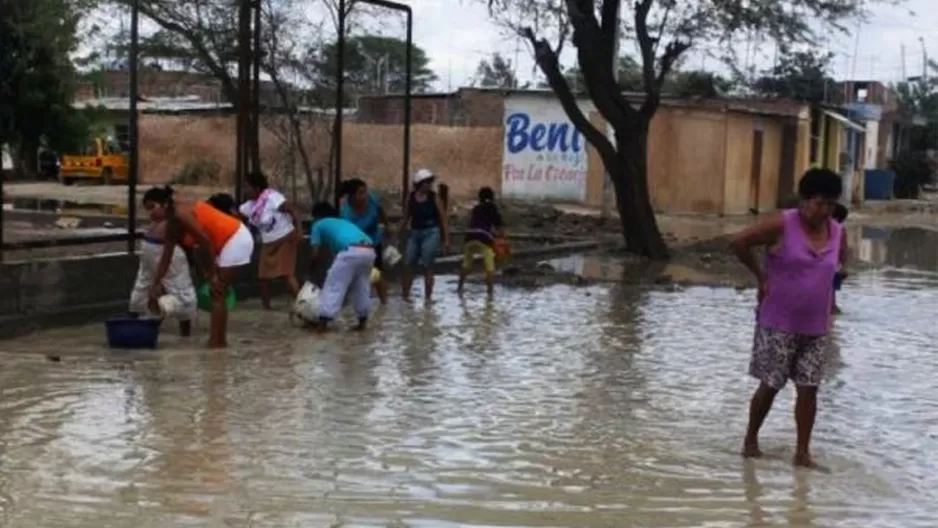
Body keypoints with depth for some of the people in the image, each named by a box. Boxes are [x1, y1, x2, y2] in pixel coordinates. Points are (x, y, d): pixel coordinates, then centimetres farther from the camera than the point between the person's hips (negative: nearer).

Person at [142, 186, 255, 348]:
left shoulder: (181, 214, -19)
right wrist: (155, 285, 15)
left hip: (237, 240, -10)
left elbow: (205, 241, -20)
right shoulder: (173, 224, 9)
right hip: (229, 242, 10)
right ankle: (219, 340, 20)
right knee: (216, 293, 13)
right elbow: (166, 259, 15)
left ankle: (216, 342, -3)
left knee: (217, 293, -6)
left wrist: (213, 273, -14)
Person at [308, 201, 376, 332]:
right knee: (362, 287, 22)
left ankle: (323, 323, 3)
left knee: (334, 286, 4)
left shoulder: (319, 225, 22)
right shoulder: (343, 222, 39)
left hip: (351, 251, -6)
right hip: (369, 250, 6)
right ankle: (362, 323, 25)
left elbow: (316, 253, 14)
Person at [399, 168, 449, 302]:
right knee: (408, 265, 4)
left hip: (431, 233, -4)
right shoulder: (411, 197, 4)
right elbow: (406, 218, 12)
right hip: (414, 233, 4)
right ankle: (405, 296, 15)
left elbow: (444, 219, -3)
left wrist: (446, 239, -8)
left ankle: (427, 297, 2)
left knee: (428, 266, -5)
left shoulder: (434, 197, -4)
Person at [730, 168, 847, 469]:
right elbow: (739, 243, -11)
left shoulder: (838, 234, 3)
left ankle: (803, 451, 10)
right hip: (777, 323, -4)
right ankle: (751, 439, 22)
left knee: (808, 388, 3)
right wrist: (761, 276, -6)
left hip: (815, 328, 4)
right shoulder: (781, 226, -14)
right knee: (770, 385, 3)